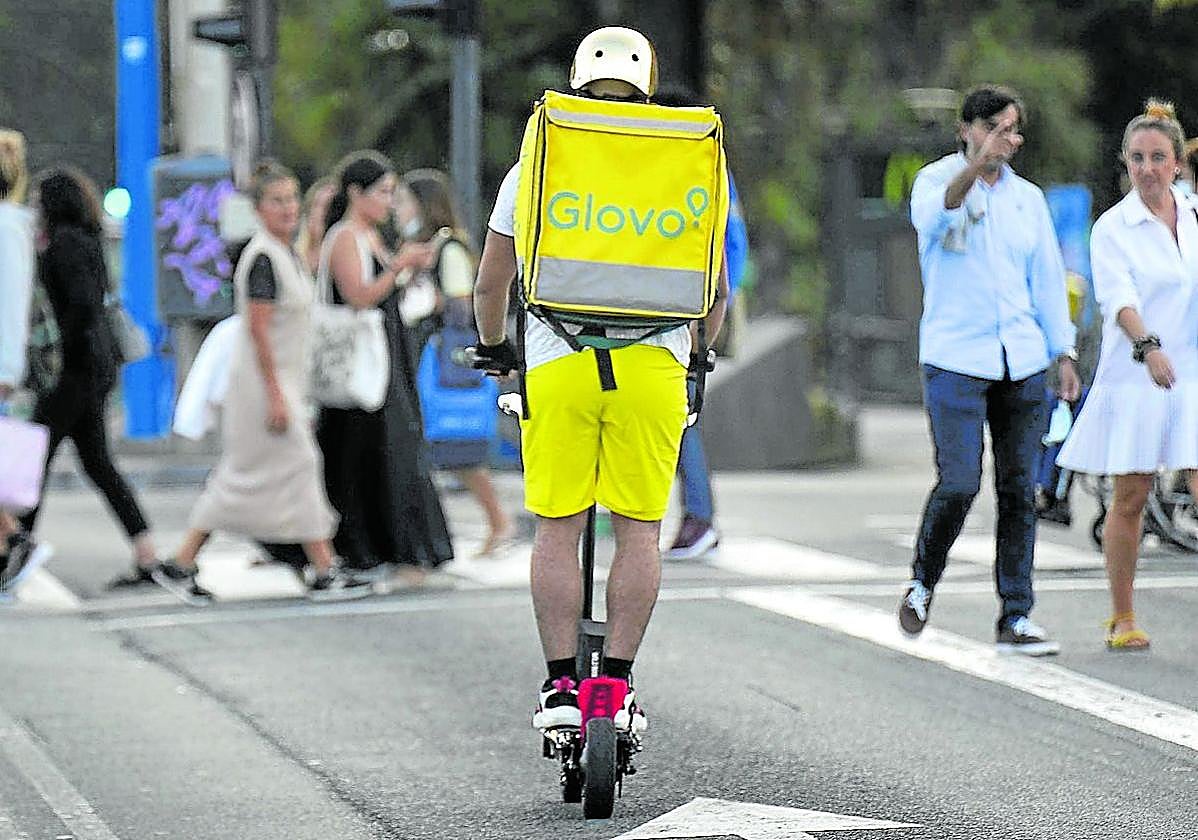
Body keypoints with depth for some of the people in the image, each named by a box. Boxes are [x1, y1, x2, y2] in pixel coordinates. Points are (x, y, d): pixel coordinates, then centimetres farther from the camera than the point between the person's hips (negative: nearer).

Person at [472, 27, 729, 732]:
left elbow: (491, 286, 12)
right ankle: (619, 681, 3)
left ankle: (562, 685, 2)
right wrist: (698, 354, 31)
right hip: (653, 364, 0)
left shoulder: (534, 172, 7)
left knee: (558, 531, 5)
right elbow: (716, 291, 13)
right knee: (640, 531, 6)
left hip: (558, 363, 0)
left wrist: (495, 349, 31)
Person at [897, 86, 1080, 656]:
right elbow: (932, 218, -24)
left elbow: (1048, 279, 18)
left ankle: (1015, 619, 5)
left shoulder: (1028, 197, 14)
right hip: (955, 357, -4)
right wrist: (977, 166, -41)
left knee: (1019, 489, 1)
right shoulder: (936, 179, 0)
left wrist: (1064, 354, 11)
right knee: (959, 483, -12)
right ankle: (922, 583, 13)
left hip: (1022, 361, 4)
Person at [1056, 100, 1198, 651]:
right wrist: (1148, 346, -34)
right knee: (1130, 498, 2)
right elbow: (1118, 296, -19)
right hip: (1133, 375, -3)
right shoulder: (1113, 227, -3)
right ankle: (1122, 619, 15)